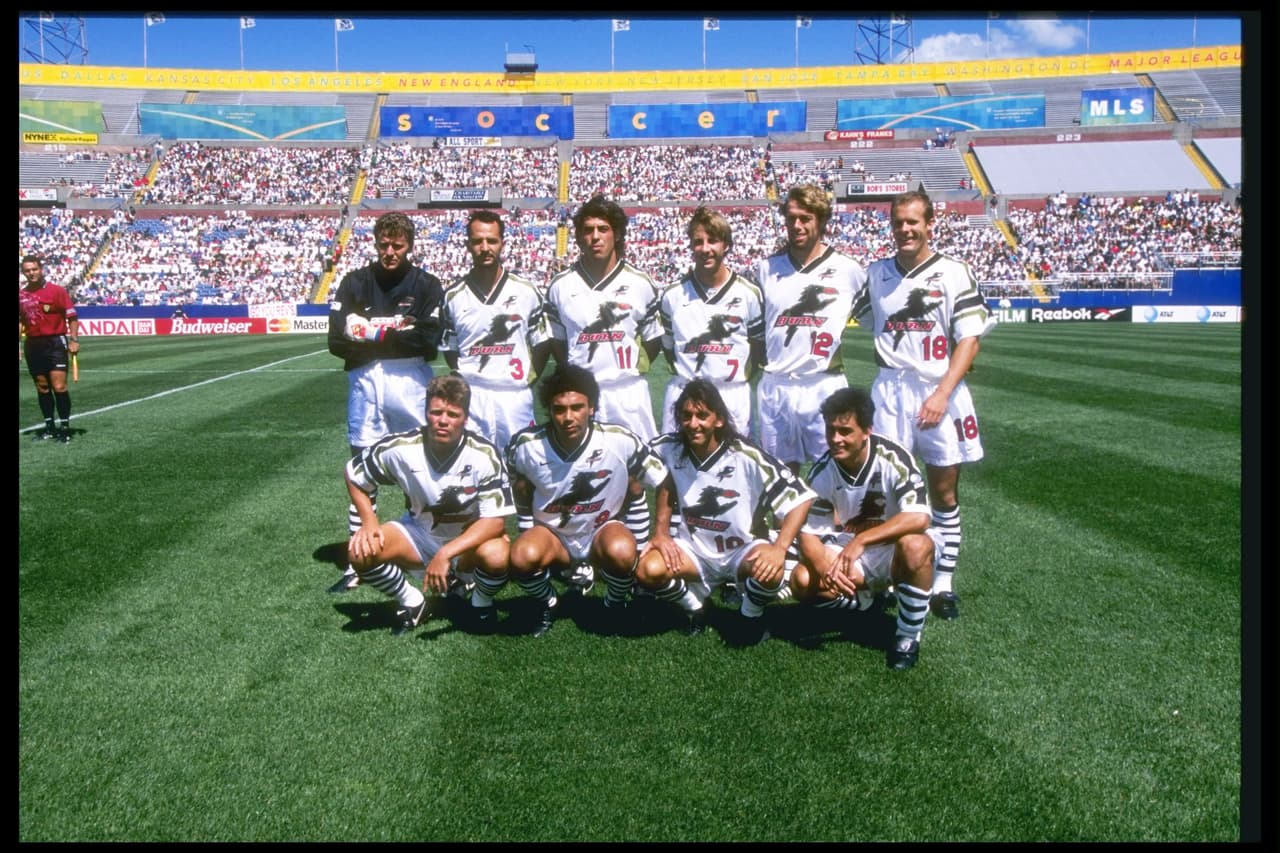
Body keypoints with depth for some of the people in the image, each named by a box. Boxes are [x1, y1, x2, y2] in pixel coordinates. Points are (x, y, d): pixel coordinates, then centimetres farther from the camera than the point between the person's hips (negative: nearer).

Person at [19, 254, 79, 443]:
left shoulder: (57, 291, -4)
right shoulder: (21, 295, 9)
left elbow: (72, 317, -3)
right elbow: (20, 321, 18)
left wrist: (74, 340, -11)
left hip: (55, 343, -5)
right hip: (33, 345, 5)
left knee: (59, 387, -10)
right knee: (42, 387, 9)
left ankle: (65, 426, -3)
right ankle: (49, 426, 17)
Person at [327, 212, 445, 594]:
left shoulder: (426, 285, 3)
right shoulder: (355, 283, 7)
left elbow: (429, 340, -9)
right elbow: (339, 341, -3)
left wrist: (374, 334, -8)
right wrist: (397, 334, -7)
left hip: (411, 381, -2)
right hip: (365, 381, 2)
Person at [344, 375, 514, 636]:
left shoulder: (485, 455, -25)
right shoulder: (400, 447, -18)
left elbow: (495, 521, -26)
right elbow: (353, 473, 0)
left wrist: (445, 554, -37)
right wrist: (369, 522, -14)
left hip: (471, 539, -2)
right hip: (419, 533, 3)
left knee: (496, 555, -36)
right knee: (360, 552, -23)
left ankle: (482, 603, 0)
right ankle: (413, 603, 4)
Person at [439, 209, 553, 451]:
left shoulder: (526, 291, 2)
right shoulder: (453, 296, 4)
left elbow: (542, 344, 9)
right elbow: (449, 349, 13)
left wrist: (527, 379, 3)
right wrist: (464, 379, 4)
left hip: (516, 397, 0)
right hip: (470, 398, 0)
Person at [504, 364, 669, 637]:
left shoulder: (622, 441, -21)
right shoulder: (526, 445, -17)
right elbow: (521, 493, 5)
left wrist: (638, 548, -8)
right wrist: (528, 535, 2)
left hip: (603, 529, -1)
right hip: (552, 532, 1)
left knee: (621, 551, -36)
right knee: (522, 557, -32)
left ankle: (616, 606, 0)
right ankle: (547, 604, 4)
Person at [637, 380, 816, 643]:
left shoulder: (747, 458, -23)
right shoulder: (669, 449, -10)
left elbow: (800, 497, -20)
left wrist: (780, 548, -32)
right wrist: (661, 531, 1)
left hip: (743, 550, -2)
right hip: (694, 550, 3)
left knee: (772, 570, -36)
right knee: (648, 570, -27)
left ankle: (751, 616, 1)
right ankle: (695, 608, 6)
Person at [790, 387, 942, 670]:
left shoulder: (893, 458, -23)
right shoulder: (822, 471, -11)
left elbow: (920, 518, -34)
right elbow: (809, 533, -9)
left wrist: (862, 540, -40)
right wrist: (825, 568, -31)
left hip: (894, 548, -4)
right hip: (852, 551, 4)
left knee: (915, 546, -39)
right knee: (802, 580, -21)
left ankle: (908, 638, -16)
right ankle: (869, 595, 10)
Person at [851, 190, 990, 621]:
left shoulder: (953, 272, -3)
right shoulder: (876, 274, 8)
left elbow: (969, 340, -7)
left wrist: (942, 392, -16)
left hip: (940, 392, -2)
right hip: (890, 391, 2)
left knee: (944, 491, 4)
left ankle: (943, 582, 13)